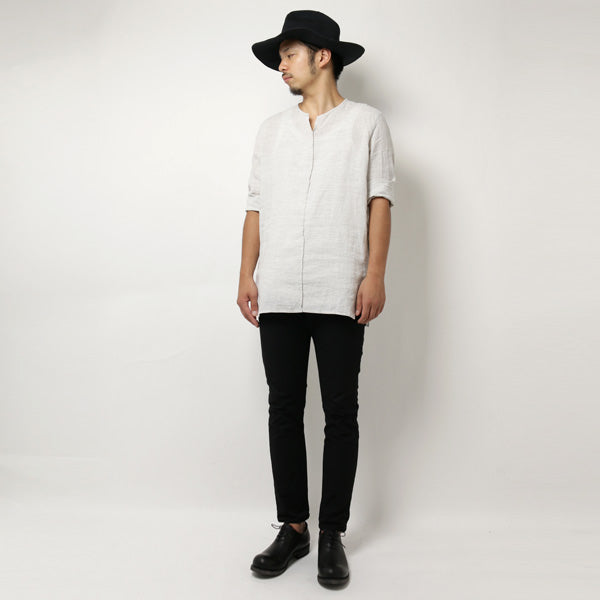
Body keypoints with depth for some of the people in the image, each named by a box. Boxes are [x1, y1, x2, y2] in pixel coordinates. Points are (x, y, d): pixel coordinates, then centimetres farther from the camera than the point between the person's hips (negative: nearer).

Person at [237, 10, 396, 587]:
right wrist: (247, 275, 4)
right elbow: (256, 205, 13)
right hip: (279, 295, 4)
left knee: (341, 415, 2)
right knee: (284, 410, 6)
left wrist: (375, 275, -9)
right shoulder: (272, 128, 18)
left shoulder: (366, 122, 9)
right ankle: (292, 527, 20)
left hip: (340, 296, -3)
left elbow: (380, 200, 1)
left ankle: (332, 534, 15)